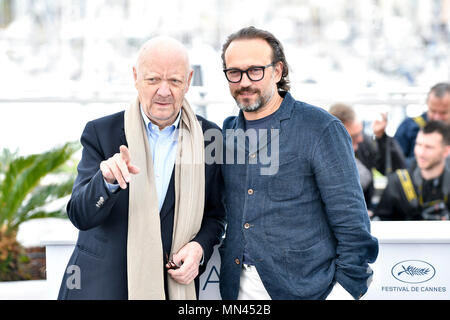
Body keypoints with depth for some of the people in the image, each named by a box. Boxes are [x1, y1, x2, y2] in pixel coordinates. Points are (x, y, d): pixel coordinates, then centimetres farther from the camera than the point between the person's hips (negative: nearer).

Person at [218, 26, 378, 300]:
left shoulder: (321, 129, -9)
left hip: (305, 288, -4)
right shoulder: (227, 132, 7)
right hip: (238, 286, 5)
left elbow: (352, 225, -11)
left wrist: (346, 288, -15)